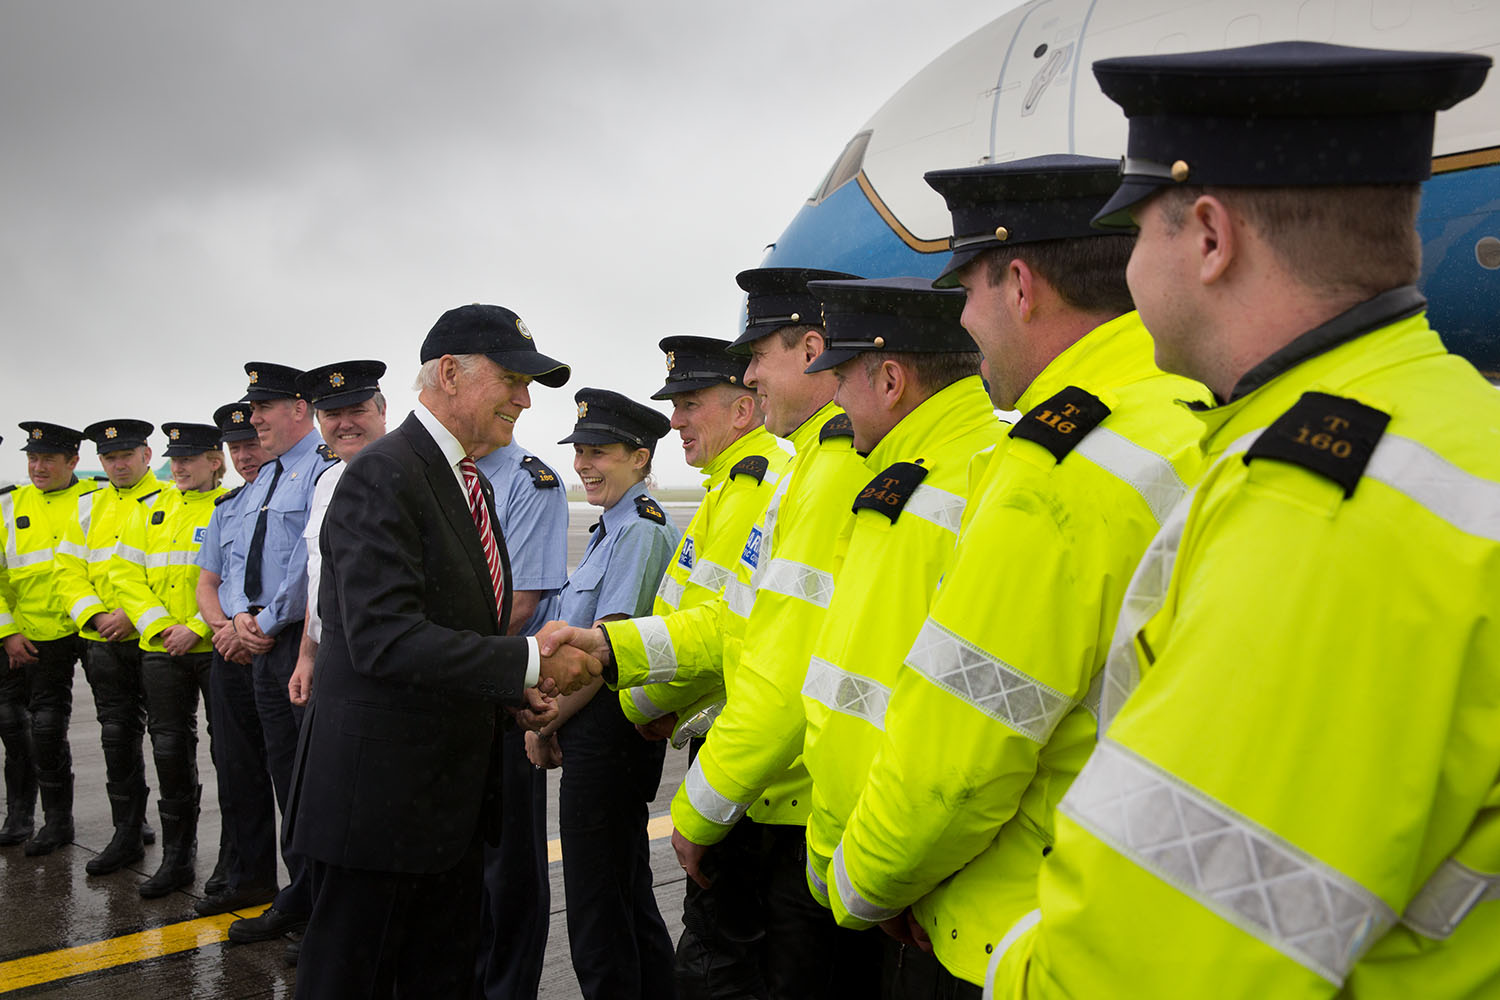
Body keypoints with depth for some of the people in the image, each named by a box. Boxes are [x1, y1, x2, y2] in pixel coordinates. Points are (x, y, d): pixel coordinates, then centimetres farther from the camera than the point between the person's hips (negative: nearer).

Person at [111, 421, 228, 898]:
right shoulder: (150, 510, 12)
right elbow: (126, 573, 8)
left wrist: (197, 628, -16)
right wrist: (158, 625, -5)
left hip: (215, 648, -5)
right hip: (161, 652, 5)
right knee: (170, 749, 9)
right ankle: (177, 857, 21)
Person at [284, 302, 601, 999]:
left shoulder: (466, 481, 13)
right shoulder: (384, 476, -17)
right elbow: (385, 637, -27)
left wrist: (512, 694, 2)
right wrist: (527, 663, -26)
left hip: (453, 791, 9)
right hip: (379, 793, -9)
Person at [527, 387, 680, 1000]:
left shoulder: (642, 532, -18)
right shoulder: (609, 530, 14)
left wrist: (544, 723, -10)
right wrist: (552, 719, 10)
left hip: (607, 731, -10)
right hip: (599, 730, 10)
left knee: (597, 908, 2)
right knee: (629, 895, 20)